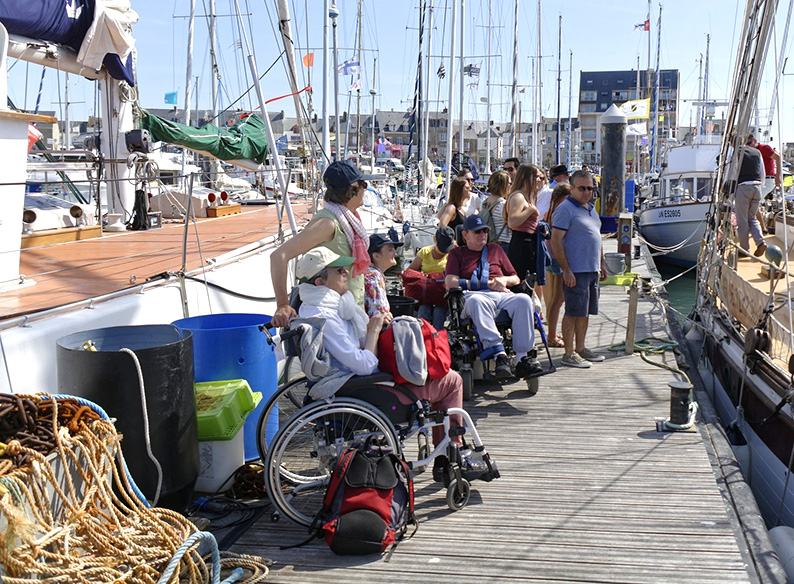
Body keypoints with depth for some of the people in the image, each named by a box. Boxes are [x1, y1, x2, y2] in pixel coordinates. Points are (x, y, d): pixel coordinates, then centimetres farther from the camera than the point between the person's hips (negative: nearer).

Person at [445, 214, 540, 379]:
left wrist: (504, 280, 3)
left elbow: (516, 279, 29)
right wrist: (487, 284, 1)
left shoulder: (495, 249, 31)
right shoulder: (456, 253, 21)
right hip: (475, 295, -3)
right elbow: (450, 283, 4)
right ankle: (499, 354, -49)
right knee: (476, 301, -41)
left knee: (524, 300, -31)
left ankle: (521, 358, -37)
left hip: (502, 296, 3)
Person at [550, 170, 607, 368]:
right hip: (575, 271, -9)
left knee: (585, 312, 14)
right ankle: (569, 354, 2)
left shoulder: (591, 208, 17)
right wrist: (566, 270, -20)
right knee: (573, 312, -4)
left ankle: (580, 348, 23)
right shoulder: (565, 209, -11)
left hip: (592, 270, 9)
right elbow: (556, 241, -16)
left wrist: (602, 263, 21)